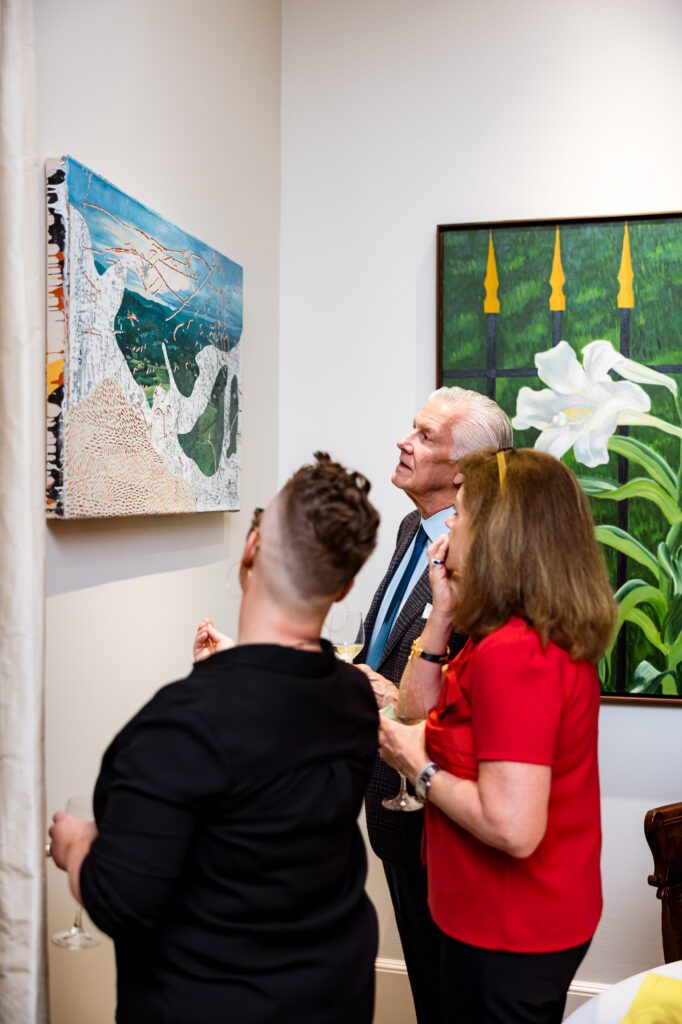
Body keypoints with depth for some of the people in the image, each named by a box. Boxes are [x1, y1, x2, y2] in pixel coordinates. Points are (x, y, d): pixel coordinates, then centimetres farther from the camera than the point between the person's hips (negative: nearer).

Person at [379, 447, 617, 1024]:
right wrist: (443, 614, -4)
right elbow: (420, 716, 7)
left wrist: (420, 767, -19)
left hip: (511, 933, -9)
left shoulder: (511, 653, -28)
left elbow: (513, 829, -33)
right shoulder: (549, 639, 2)